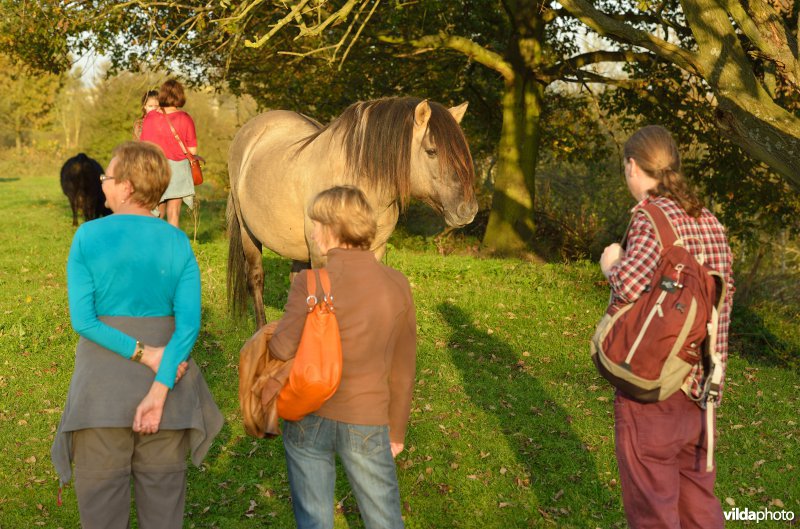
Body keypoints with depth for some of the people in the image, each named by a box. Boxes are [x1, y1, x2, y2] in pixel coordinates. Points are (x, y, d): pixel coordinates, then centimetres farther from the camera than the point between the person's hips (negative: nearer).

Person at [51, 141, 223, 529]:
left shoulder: (88, 237, -9)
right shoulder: (179, 243, -3)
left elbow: (82, 319, -14)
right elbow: (188, 323, -13)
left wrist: (145, 355, -12)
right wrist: (159, 391, -16)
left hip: (103, 386, -2)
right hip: (166, 378, 2)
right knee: (163, 493, 14)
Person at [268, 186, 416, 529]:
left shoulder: (311, 282, -13)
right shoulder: (397, 285, -2)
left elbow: (283, 349, -23)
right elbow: (403, 369, 4)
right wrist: (397, 431, 14)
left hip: (309, 420, -2)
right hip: (367, 423, 2)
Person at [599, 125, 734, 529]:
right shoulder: (709, 220, 7)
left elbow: (630, 284, -29)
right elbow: (725, 289, 6)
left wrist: (611, 265, -7)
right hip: (699, 383, 7)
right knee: (698, 495, 18)